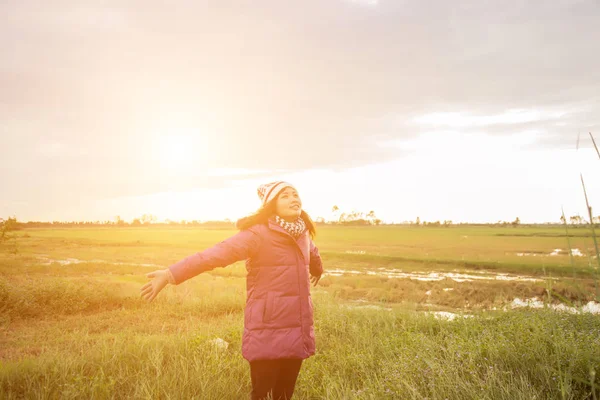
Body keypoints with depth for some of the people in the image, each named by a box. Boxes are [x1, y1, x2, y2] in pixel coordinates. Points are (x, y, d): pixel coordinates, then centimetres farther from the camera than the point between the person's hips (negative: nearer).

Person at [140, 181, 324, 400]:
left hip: (297, 330, 6)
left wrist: (317, 272, 51)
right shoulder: (258, 233, -14)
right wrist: (170, 274, -37)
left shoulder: (303, 234, 7)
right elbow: (216, 254, -26)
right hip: (267, 331, -6)